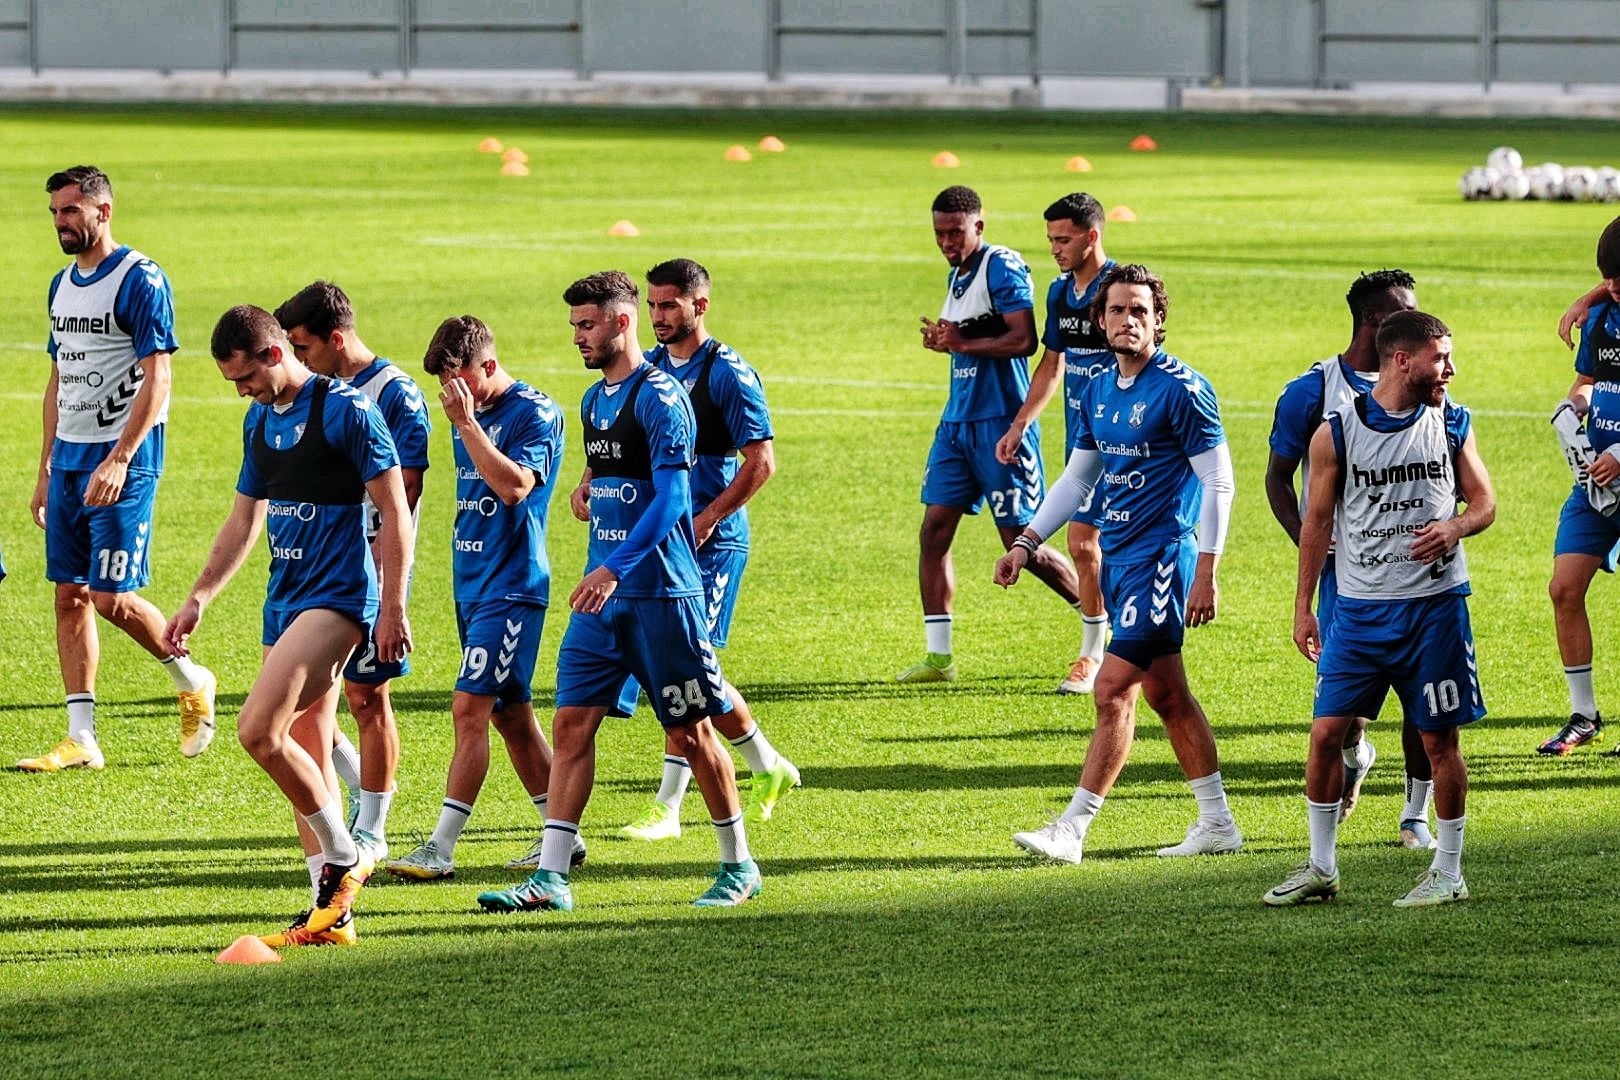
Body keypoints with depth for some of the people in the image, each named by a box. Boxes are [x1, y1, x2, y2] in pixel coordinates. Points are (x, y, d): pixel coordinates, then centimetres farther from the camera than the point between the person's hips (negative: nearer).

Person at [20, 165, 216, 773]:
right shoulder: (63, 284, 14)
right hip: (69, 458, 8)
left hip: (121, 461, -8)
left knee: (112, 597, -10)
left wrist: (118, 460, -24)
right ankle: (81, 740, 6)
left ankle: (192, 681, 14)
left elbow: (156, 381, -16)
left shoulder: (139, 281, -11)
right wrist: (46, 471, 18)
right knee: (70, 594, 4)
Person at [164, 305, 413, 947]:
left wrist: (392, 609, -16)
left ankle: (344, 857, -7)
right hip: (286, 602, 9)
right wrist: (199, 598, 20)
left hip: (339, 599, -9)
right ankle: (332, 915, 11)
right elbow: (245, 520, 24)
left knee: (259, 729, -21)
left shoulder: (346, 411, -11)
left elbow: (395, 513, -12)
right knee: (306, 760, 7)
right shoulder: (260, 421, 14)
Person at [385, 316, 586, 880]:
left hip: (511, 585, -9)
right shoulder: (471, 415, 13)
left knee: (470, 707, -13)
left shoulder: (535, 414, -12)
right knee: (510, 712, 12)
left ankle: (442, 847, -15)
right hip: (472, 581, 9)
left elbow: (513, 485, -25)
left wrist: (467, 422, -23)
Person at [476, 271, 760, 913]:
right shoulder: (594, 401, 14)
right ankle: (551, 878, -3)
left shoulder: (659, 398, -12)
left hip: (661, 593, -8)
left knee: (691, 732, 1)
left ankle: (739, 866, 16)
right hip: (603, 594, 8)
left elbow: (671, 497, -21)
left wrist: (615, 568, -28)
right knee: (571, 722, -1)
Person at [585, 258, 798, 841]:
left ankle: (667, 806, -7)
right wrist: (589, 483, -1)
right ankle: (768, 767, 25)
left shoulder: (727, 373, -10)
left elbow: (761, 460, -12)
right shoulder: (649, 368, 11)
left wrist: (708, 519, -19)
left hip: (712, 540, -7)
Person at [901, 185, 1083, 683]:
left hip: (1000, 420, -9)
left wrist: (961, 344, -19)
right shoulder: (957, 276, 16)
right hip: (957, 420, 9)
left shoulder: (1003, 267, -13)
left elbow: (1023, 339, -22)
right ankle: (938, 657, 4)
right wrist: (941, 339, 5)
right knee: (934, 530, 1)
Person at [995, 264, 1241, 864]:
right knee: (1166, 694, 13)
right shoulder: (1099, 391, 11)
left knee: (1114, 691, -11)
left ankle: (1071, 831, -11)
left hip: (1162, 556, -9)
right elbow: (1077, 478, 21)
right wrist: (1027, 543, 13)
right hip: (1119, 556, 9)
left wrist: (1205, 573, -17)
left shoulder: (1180, 388, -12)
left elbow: (1217, 482, -13)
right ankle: (1217, 824, 22)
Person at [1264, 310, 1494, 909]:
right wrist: (1303, 607, 5)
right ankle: (1321, 868, 11)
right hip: (1359, 607, 0)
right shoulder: (1337, 433, -2)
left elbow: (1483, 501, 10)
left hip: (1434, 605, 0)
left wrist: (1454, 528, -13)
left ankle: (1448, 872, 15)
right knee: (1326, 731, -2)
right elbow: (1317, 521, 6)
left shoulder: (1451, 424, 3)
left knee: (1440, 739, 3)